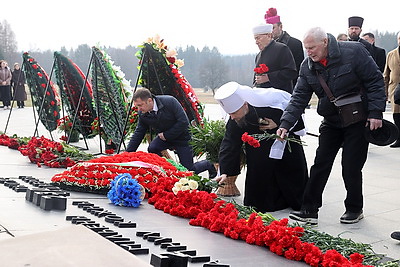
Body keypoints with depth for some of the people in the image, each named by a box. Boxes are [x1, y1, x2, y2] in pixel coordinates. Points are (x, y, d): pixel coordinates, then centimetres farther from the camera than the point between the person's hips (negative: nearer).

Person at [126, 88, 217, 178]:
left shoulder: (170, 102, -28)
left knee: (188, 170, -3)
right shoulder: (142, 114, -13)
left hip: (182, 137, -4)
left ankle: (208, 165, 27)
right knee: (152, 148, -26)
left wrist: (166, 135, -22)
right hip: (164, 137, 5)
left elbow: (184, 122, -27)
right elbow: (138, 134, -5)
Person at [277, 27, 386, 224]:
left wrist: (375, 112, -17)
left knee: (351, 168, -1)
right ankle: (309, 210, 7)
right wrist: (286, 123, -16)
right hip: (331, 123, 4)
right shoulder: (307, 67, -3)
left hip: (358, 121, -4)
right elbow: (299, 98, -4)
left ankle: (354, 209, 18)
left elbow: (375, 81, -12)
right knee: (320, 166, 1)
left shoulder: (354, 51, -16)